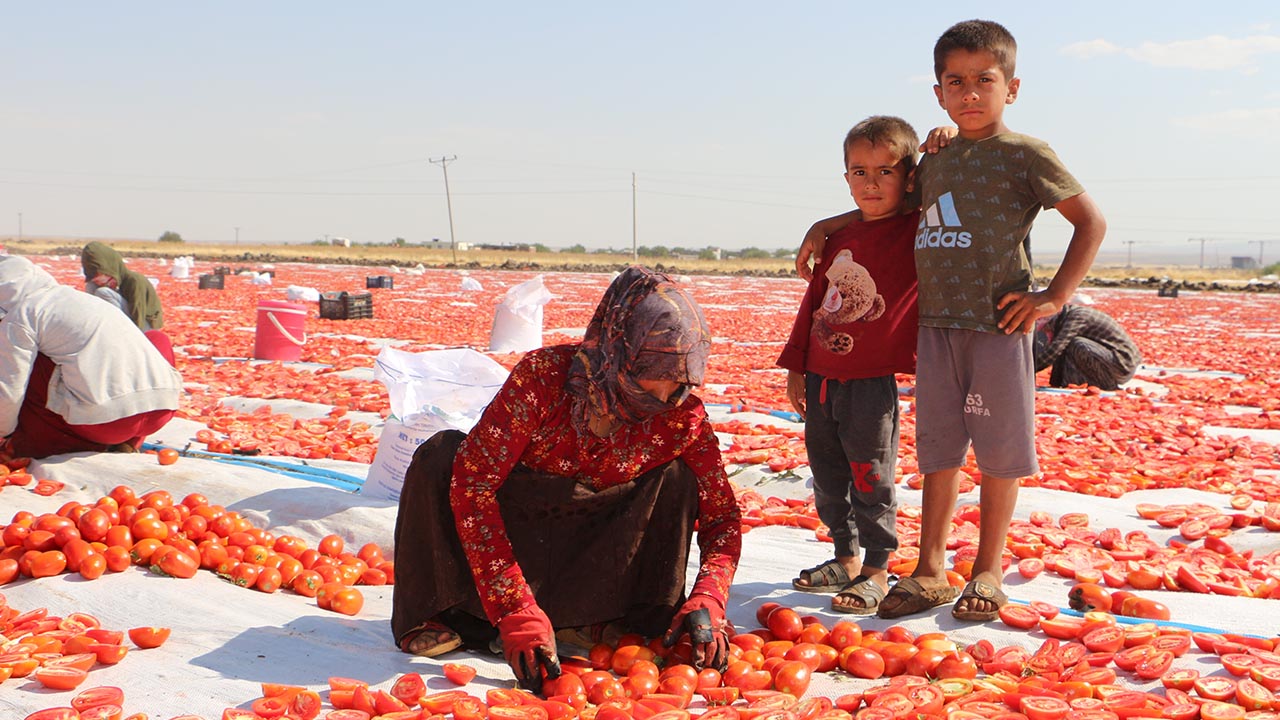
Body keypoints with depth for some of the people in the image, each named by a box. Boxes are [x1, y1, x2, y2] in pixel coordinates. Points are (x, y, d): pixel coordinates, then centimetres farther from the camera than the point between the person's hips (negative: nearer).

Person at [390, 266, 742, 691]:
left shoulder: (683, 416, -19)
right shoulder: (544, 375, -29)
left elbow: (723, 516, -11)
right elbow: (471, 482, -32)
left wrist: (706, 604, -31)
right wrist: (516, 612, -39)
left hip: (592, 546, 2)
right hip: (508, 526, -1)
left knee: (676, 479, -21)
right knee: (442, 454, -28)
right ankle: (446, 613, -15)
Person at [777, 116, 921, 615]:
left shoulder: (917, 232, -6)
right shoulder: (839, 237, 11)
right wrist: (797, 366, 15)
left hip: (872, 382, -7)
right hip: (822, 379, 7)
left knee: (871, 480, 1)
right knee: (828, 477, 16)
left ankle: (876, 571, 14)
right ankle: (847, 558, 31)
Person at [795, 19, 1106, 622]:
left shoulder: (1025, 155, -3)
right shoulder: (933, 163, 14)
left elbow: (1091, 221, -3)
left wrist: (1055, 297, -9)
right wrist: (824, 226, 24)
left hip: (998, 325, -5)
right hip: (936, 326, 5)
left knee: (999, 452, 4)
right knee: (938, 452, 9)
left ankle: (987, 574, 18)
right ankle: (930, 573, 17)